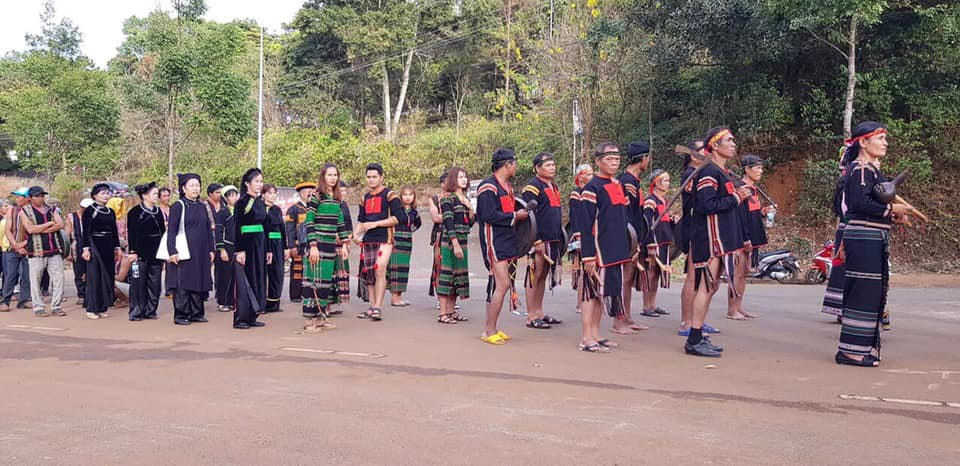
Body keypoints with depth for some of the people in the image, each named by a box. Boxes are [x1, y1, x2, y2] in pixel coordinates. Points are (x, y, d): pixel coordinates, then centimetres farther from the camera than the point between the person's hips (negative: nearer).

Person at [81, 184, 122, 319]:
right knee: (94, 277, -5)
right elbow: (85, 231, -7)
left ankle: (102, 308, 12)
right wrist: (86, 248, -14)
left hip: (108, 247, 6)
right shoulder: (89, 211, -3)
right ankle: (91, 309, 0)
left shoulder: (111, 212, 14)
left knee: (107, 276, 5)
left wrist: (117, 248, 12)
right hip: (95, 246, -6)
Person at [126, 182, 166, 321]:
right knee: (138, 283, -2)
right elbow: (131, 233, -7)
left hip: (156, 253, 5)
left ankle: (150, 310, 14)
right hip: (141, 253, -5)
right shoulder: (135, 212, -4)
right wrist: (132, 251, -13)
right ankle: (136, 312, 5)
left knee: (155, 284, 6)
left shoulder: (158, 212, 13)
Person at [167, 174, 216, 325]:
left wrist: (211, 249, 10)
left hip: (201, 253, 6)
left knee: (199, 282, 8)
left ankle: (196, 313, 16)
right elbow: (171, 231, -8)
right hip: (184, 252, -5)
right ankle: (180, 315, 5)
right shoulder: (178, 206, -4)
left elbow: (208, 229, 15)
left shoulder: (202, 206, 12)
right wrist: (172, 252, -15)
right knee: (183, 284, -2)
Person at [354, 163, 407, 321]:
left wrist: (375, 224, -13)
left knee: (379, 270, -18)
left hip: (384, 240, -7)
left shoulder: (389, 195, -3)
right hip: (367, 241, 7)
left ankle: (378, 307, -14)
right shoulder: (365, 197, 18)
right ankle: (372, 308, 16)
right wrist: (357, 233, 6)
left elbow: (399, 218, -11)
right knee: (368, 274, 7)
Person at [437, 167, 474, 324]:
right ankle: (443, 313, -7)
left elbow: (471, 222, 16)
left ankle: (451, 311, 17)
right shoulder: (448, 198, -8)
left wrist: (470, 208, -1)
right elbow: (448, 222, -15)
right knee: (447, 274, -8)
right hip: (449, 241, -8)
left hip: (461, 242, 8)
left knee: (458, 275, 10)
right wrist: (455, 245, -21)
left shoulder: (465, 198, 16)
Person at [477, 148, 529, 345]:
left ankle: (489, 328, 19)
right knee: (502, 285, -13)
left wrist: (522, 211, 6)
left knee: (501, 285, 11)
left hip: (507, 241, 10)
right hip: (495, 242, -10)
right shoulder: (488, 187, -13)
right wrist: (515, 216, -14)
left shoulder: (507, 186, 18)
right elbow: (489, 215, -21)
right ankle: (490, 331, -5)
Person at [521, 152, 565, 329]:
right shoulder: (532, 187, -10)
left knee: (543, 276, 14)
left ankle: (539, 312, 22)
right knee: (534, 276, -4)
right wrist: (537, 241, -19)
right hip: (539, 240, -9)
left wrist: (560, 238, 22)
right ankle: (531, 317, 0)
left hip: (553, 240, 9)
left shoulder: (554, 187, 19)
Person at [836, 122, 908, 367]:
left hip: (872, 239, 10)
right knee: (864, 292, -8)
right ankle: (851, 350, -3)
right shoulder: (861, 169, -13)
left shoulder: (871, 169, 18)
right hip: (864, 239, -10)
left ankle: (864, 345, 20)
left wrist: (894, 214, 4)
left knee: (872, 292, 13)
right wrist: (892, 209, -14)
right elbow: (861, 203, -25)